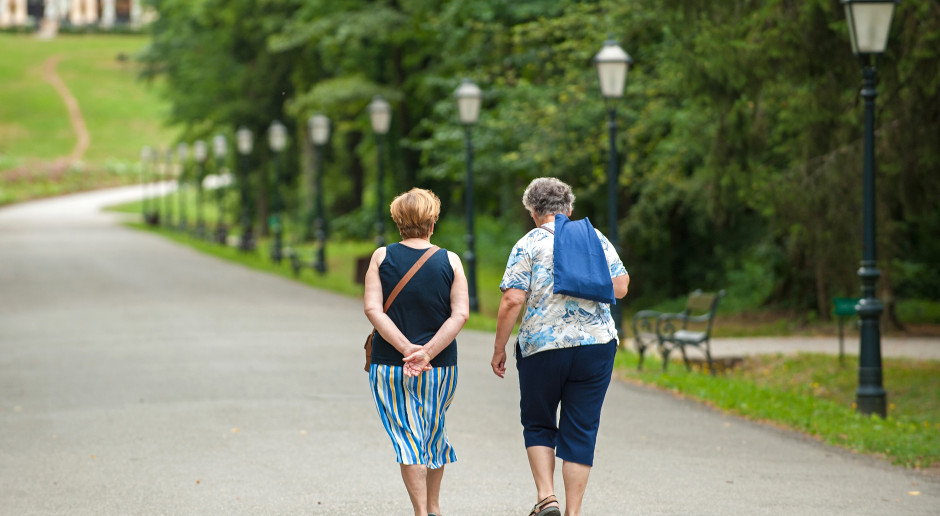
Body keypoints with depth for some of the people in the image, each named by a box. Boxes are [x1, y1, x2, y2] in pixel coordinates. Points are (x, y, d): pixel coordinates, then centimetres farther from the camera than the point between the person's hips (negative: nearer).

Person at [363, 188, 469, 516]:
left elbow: (373, 309, -11)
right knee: (433, 434, 20)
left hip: (389, 366, -1)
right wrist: (428, 352, -15)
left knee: (407, 439, 1)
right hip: (440, 366, 2)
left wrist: (406, 348, -17)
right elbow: (460, 314, -10)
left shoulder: (381, 257, -2)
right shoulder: (450, 261, -1)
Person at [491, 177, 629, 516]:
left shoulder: (529, 245, -3)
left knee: (538, 425, 16)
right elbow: (620, 288, 4)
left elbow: (512, 301, -11)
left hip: (542, 348, -2)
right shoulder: (596, 238, 6)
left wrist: (499, 349, -3)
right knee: (581, 430, 7)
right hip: (597, 345, 2)